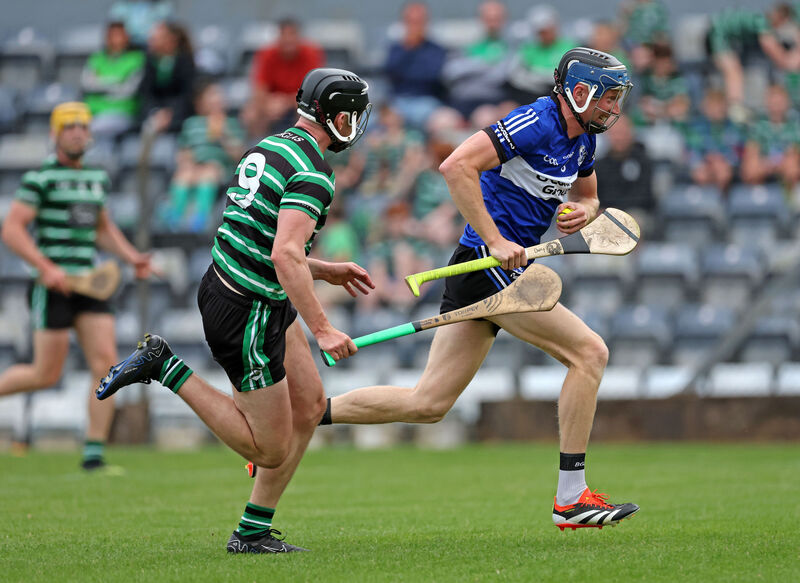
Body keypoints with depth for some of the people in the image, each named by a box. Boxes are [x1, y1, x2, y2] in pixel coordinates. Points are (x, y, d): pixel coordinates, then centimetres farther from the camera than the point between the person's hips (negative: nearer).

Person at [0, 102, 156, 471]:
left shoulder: (97, 178, 14)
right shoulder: (42, 177, -7)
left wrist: (132, 257, 12)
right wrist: (47, 267, -21)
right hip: (53, 285, -6)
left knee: (106, 364, -6)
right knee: (46, 375, -3)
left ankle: (94, 454, -1)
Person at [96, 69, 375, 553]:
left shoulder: (270, 147, 11)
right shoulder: (313, 172, -19)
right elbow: (286, 257, -29)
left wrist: (327, 272, 21)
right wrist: (322, 328, -27)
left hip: (225, 281, 10)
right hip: (249, 312, -10)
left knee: (311, 404, 14)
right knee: (270, 450, -1)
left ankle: (254, 532, 17)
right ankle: (165, 368, -3)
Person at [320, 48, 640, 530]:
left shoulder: (583, 138, 13)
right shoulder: (535, 124, -15)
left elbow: (588, 196, 30)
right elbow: (457, 165, -24)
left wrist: (583, 211, 4)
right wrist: (495, 240, -26)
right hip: (488, 267, -9)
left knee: (428, 404, 7)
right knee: (589, 352, -11)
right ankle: (571, 498, -8)